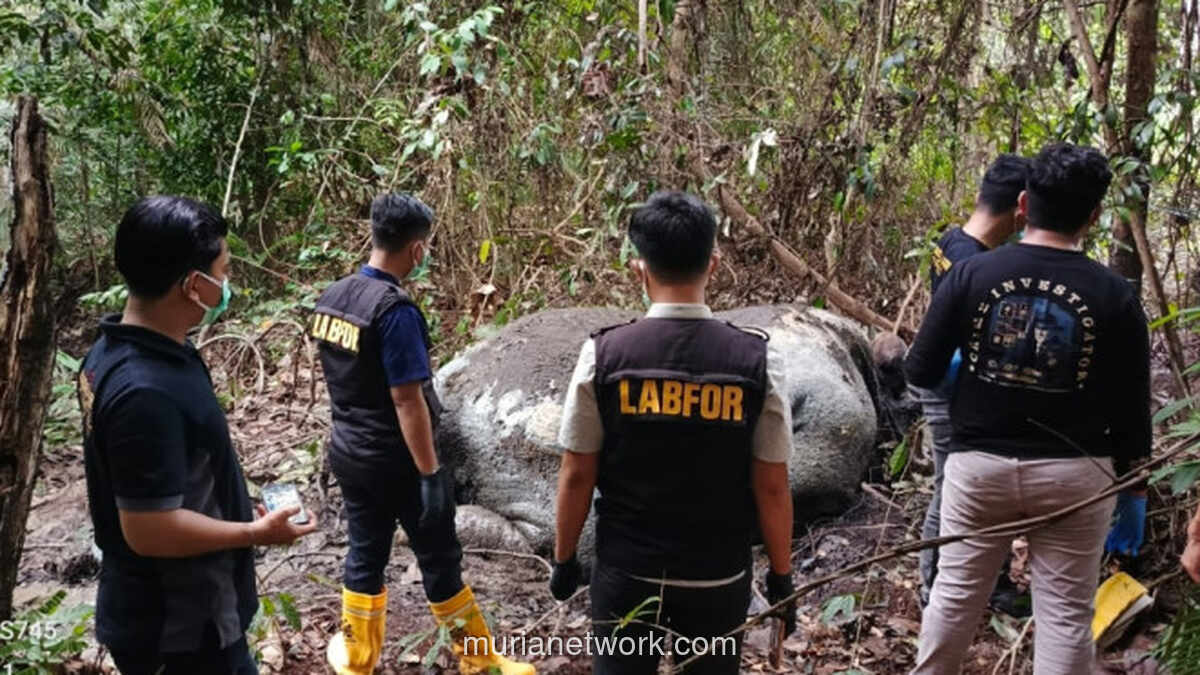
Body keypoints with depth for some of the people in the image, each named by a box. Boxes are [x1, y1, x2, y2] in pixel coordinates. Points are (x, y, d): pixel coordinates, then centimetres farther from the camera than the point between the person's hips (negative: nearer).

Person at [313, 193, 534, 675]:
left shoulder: (331, 297, 1)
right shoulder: (395, 310, -23)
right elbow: (407, 401, -23)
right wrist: (430, 474, -18)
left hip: (348, 453, 7)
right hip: (396, 461, -7)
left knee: (365, 554, 19)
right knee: (439, 560, 7)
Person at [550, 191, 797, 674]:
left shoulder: (603, 355, -12)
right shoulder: (756, 362, -11)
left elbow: (577, 476, -6)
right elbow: (771, 486, -7)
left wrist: (564, 557, 9)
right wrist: (781, 576, 6)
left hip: (626, 573, 0)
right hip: (719, 578, 1)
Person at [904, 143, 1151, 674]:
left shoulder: (970, 275, -8)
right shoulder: (1114, 295, -9)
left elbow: (920, 373, -3)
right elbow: (1131, 409, -4)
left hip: (978, 463, 1)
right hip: (1073, 472, -1)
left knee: (955, 591, 16)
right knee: (1065, 613, 9)